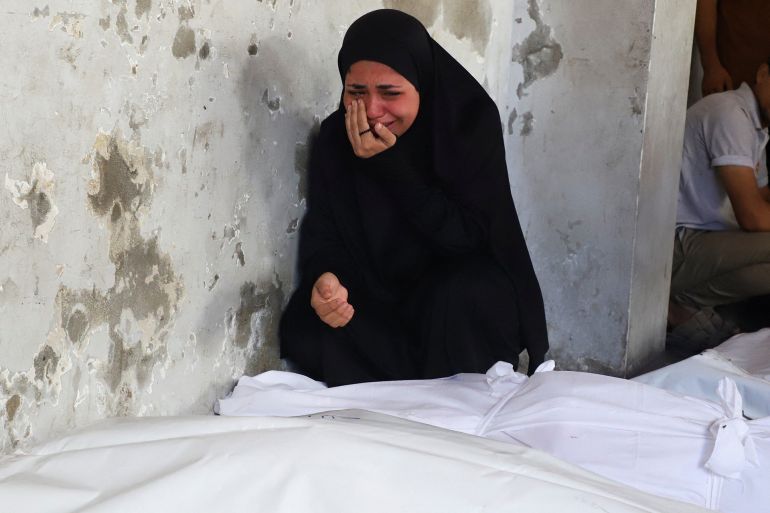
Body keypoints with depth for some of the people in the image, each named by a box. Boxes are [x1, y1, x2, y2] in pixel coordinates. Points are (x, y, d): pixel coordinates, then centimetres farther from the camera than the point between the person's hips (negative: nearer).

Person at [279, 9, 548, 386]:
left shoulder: (471, 119, -18)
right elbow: (322, 232, -8)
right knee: (306, 330, -24)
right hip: (377, 298, 2)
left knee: (461, 296, -35)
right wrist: (323, 278, -33)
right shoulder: (336, 137, -9)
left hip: (467, 299, -2)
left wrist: (390, 164, -29)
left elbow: (465, 235, -22)